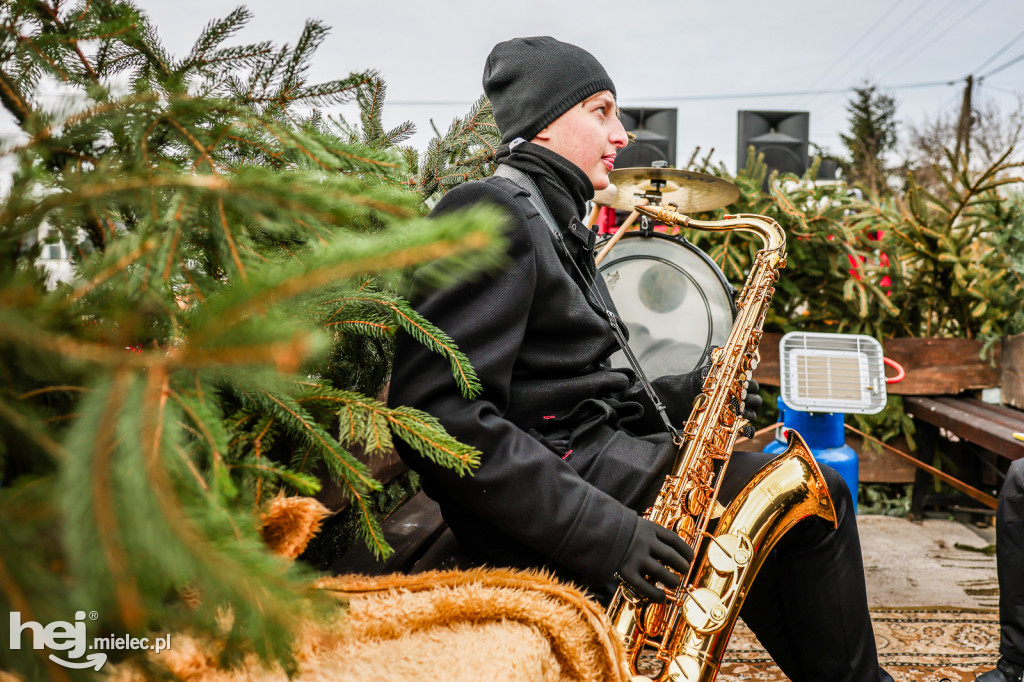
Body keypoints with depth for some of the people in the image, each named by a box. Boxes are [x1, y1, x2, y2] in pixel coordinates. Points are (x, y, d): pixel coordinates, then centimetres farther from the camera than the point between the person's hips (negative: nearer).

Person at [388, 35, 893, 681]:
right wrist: (595, 527, -26)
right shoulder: (492, 215, -13)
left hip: (601, 455, 10)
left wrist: (680, 395, 6)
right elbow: (441, 416, -24)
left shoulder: (557, 226, 21)